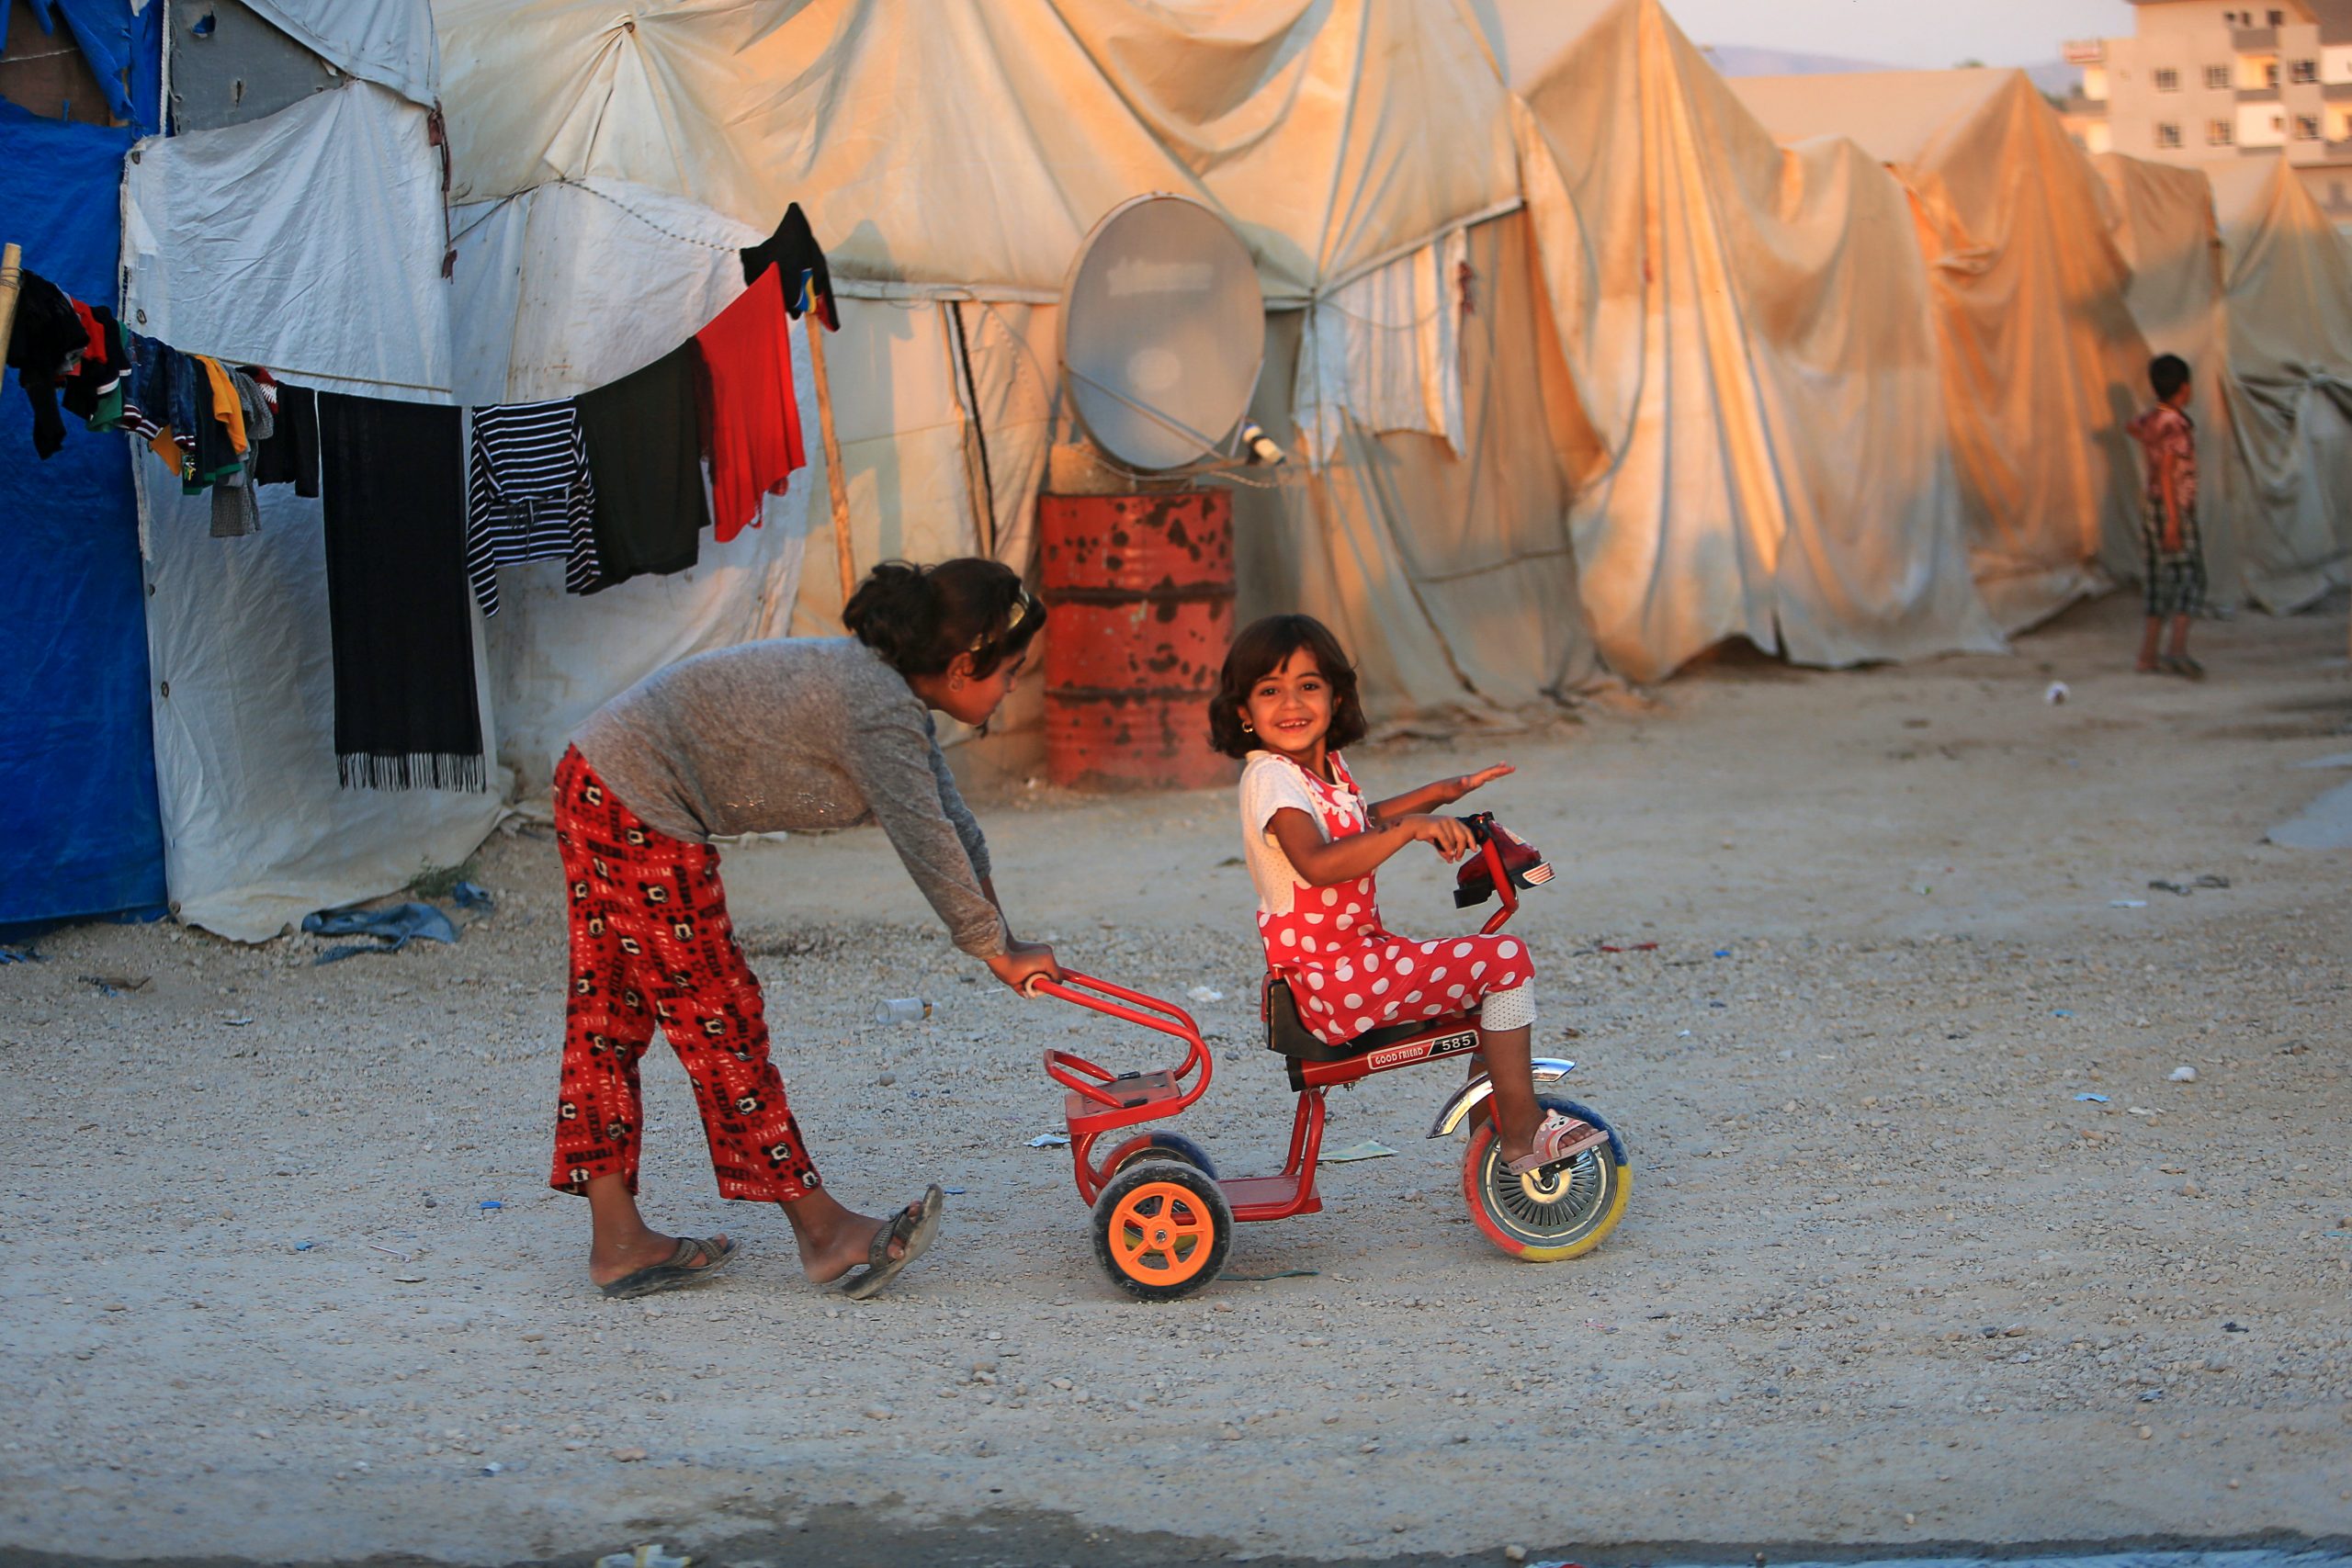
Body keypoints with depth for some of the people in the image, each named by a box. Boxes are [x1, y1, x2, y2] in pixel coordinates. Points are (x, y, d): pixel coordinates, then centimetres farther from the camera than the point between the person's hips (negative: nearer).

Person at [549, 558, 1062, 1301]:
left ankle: (617, 1239, 18)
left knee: (611, 1017, 12)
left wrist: (1000, 937, 18)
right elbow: (928, 848, -15)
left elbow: (953, 824, 17)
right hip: (639, 812, -10)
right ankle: (822, 1229, 8)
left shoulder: (891, 692, 11)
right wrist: (997, 951, -3)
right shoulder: (880, 713, -20)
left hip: (600, 785, 10)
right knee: (718, 1019, -1)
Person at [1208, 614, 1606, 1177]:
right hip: (1331, 979, -10)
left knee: (1488, 971, 24)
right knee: (1506, 959, -14)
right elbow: (1316, 863, -36)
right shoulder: (1270, 778, -19)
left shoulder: (1326, 766, 11)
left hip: (1361, 951, 10)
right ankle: (1524, 1131, -9)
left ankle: (1494, 1116, 34)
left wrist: (1440, 793, 25)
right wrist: (1410, 828, -42)